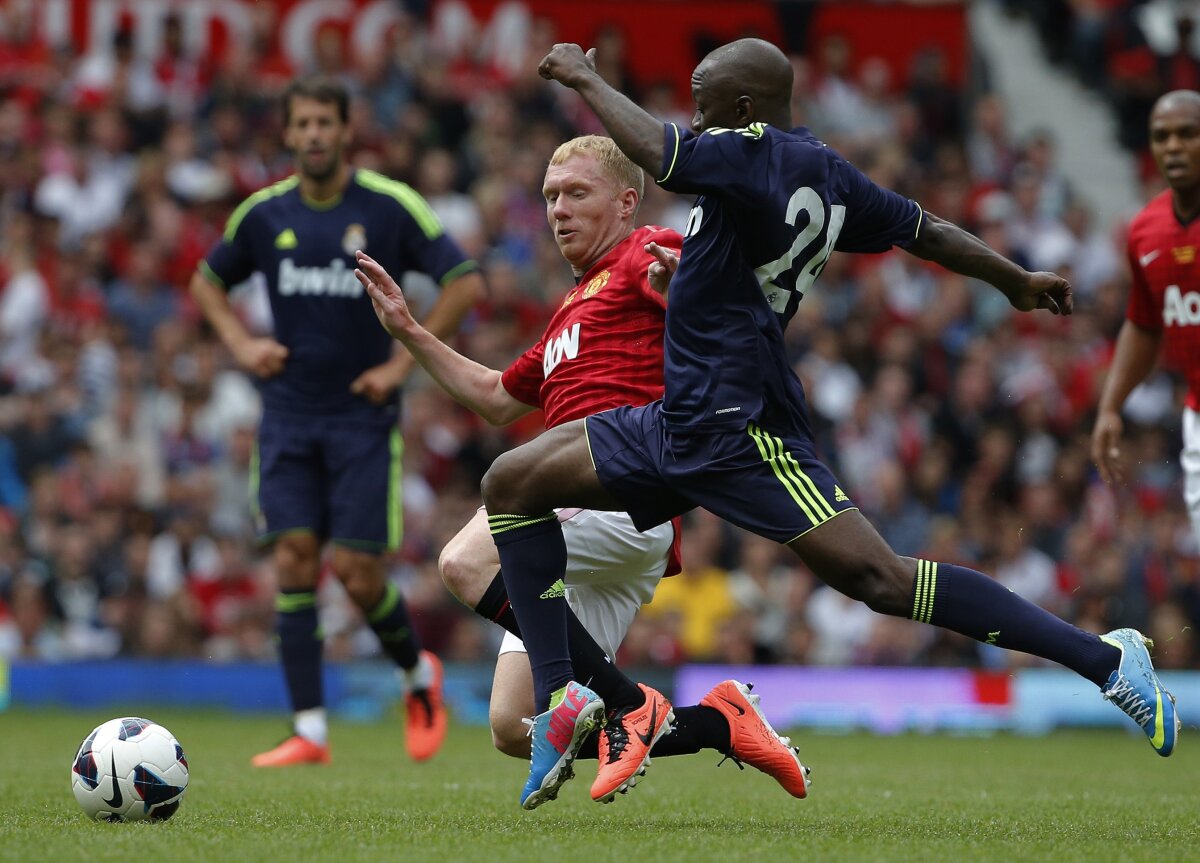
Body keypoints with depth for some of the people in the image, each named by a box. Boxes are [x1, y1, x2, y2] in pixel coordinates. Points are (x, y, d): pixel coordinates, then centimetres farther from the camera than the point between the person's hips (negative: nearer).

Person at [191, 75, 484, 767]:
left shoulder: (391, 206, -7)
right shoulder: (264, 213, 3)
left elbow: (466, 283, -6)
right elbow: (208, 282, 19)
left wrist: (404, 362, -9)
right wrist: (242, 344, 2)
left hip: (364, 415, -3)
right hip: (289, 416, 3)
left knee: (358, 571, -6)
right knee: (294, 560, -7)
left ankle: (419, 672, 24)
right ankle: (310, 730, -4)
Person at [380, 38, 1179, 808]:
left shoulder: (754, 154, -15)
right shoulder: (827, 175, 12)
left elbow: (652, 148, -27)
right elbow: (929, 232, 21)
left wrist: (586, 77, -9)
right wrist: (1018, 281, 35)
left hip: (738, 427, -11)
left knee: (879, 577, -16)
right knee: (512, 484, 11)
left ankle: (1104, 658, -15)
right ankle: (562, 700, 7)